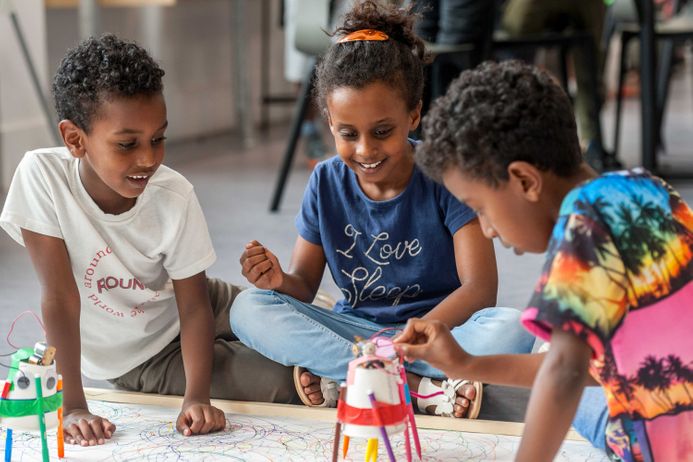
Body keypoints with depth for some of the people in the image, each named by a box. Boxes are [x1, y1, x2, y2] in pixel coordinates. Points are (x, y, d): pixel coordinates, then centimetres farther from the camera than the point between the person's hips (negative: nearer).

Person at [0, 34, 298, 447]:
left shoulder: (175, 196, -22)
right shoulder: (41, 176, -27)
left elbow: (193, 303, -18)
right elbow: (60, 296, -26)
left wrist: (196, 398, -33)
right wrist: (73, 408, -28)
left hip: (181, 318, 3)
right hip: (135, 359, -3)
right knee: (277, 385, -17)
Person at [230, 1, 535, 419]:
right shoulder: (327, 184, 0)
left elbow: (480, 288, -17)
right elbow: (305, 286, 4)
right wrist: (281, 281, -21)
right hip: (355, 330, 4)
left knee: (512, 329, -34)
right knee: (249, 309, -20)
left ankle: (341, 379, -24)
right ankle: (424, 388, -25)